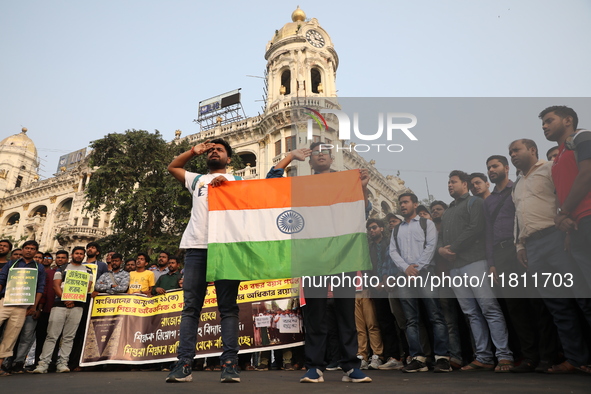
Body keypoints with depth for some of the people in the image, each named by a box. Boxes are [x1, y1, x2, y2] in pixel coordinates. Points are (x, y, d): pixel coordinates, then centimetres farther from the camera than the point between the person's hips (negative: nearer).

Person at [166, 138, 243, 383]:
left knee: (228, 307, -3)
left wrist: (227, 182, -9)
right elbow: (172, 167, 36)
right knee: (191, 307, 1)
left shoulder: (237, 180, 17)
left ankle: (230, 364, -2)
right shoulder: (197, 179, 26)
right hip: (196, 248, 3)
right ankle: (184, 365, 4)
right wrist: (194, 150, 26)